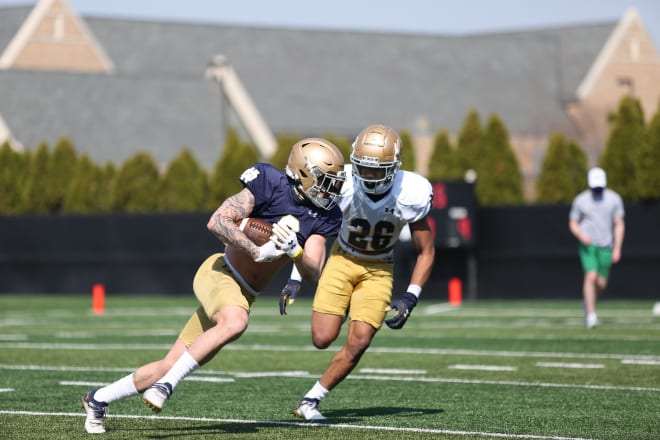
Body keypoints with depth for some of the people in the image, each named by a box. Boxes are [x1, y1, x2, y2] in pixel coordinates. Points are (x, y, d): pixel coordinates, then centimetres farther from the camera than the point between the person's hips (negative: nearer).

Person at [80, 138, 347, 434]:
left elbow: (312, 274, -5)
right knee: (235, 322, -40)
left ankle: (99, 399, 23)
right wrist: (257, 251, -30)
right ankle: (167, 385, -28)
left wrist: (293, 250, -24)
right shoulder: (270, 186, -15)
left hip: (244, 295, 6)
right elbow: (217, 222, -21)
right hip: (220, 273, -6)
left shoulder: (322, 218, 1)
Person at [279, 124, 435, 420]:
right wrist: (295, 279, -10)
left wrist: (410, 299, -20)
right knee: (323, 338, -12)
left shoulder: (410, 195, -24)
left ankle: (311, 401, 0)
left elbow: (425, 253, -9)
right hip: (342, 259, 0)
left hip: (378, 270, 0)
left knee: (359, 341, -16)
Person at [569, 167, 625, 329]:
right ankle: (591, 315, -17)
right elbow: (573, 224, 6)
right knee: (591, 276, -20)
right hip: (587, 244, -2)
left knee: (601, 283, 2)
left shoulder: (614, 199, 1)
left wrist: (617, 249, -4)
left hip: (605, 246, 2)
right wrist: (581, 236, -15)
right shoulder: (580, 200, 0)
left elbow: (619, 225, 3)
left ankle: (588, 304, 33)